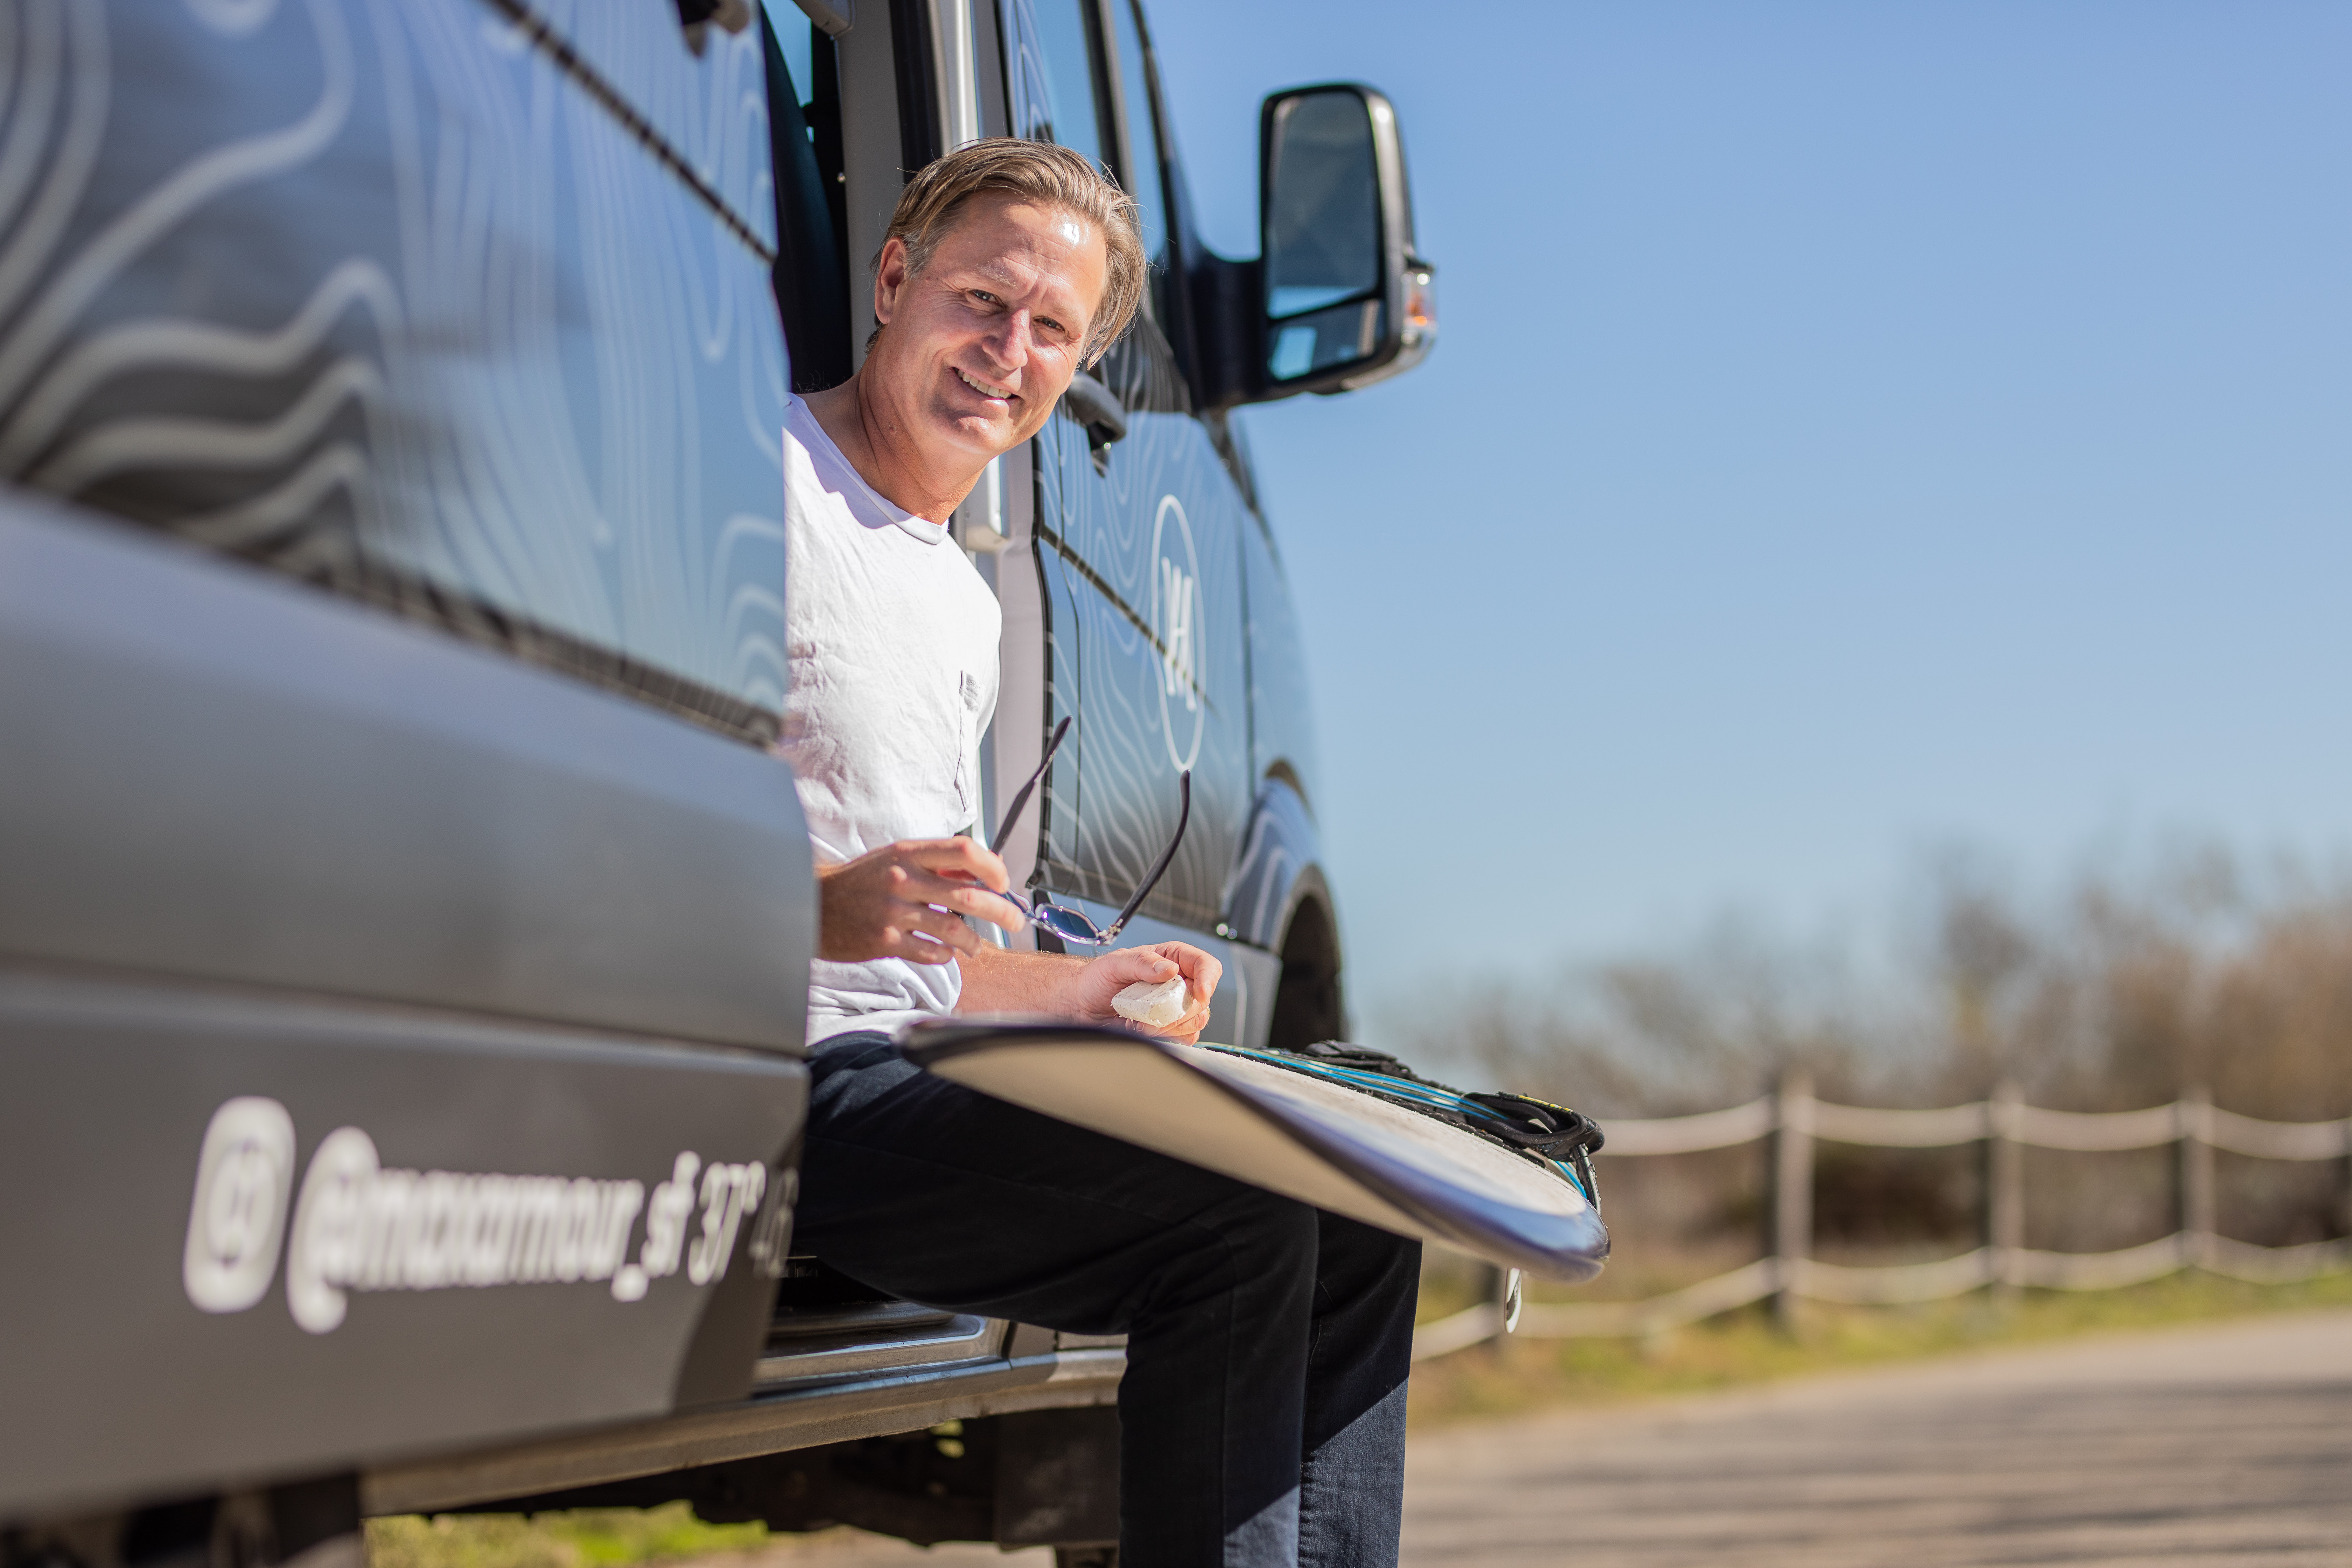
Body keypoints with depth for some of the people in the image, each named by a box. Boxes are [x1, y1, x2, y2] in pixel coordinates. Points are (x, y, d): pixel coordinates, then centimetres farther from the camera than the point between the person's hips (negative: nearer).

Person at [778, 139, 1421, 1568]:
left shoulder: (968, 606, 24)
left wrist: (1078, 990, 9)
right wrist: (816, 907, -27)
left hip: (917, 1079, 9)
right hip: (789, 1088, -9)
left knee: (1363, 1222, 5)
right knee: (1245, 1204, -25)